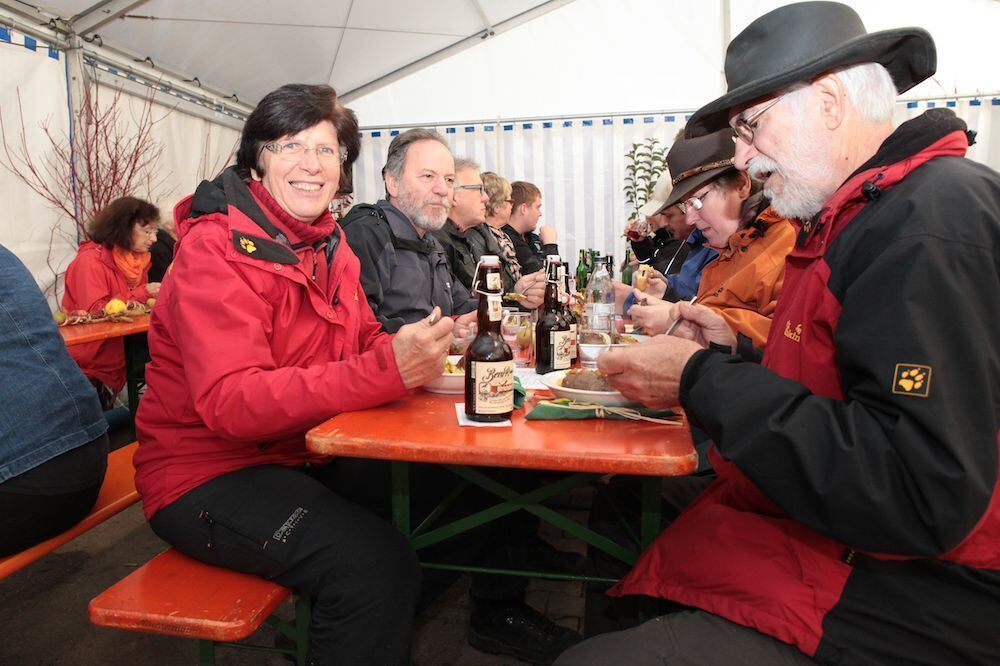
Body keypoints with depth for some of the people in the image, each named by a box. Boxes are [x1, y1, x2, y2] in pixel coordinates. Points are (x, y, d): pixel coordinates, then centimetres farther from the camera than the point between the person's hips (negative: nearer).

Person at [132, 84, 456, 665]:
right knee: (377, 562, -26)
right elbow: (229, 404, -28)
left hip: (306, 458, 7)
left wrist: (412, 350, -15)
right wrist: (387, 371, -39)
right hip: (209, 475, -7)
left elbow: (363, 339, 10)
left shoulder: (329, 243, 6)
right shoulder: (217, 247, -17)